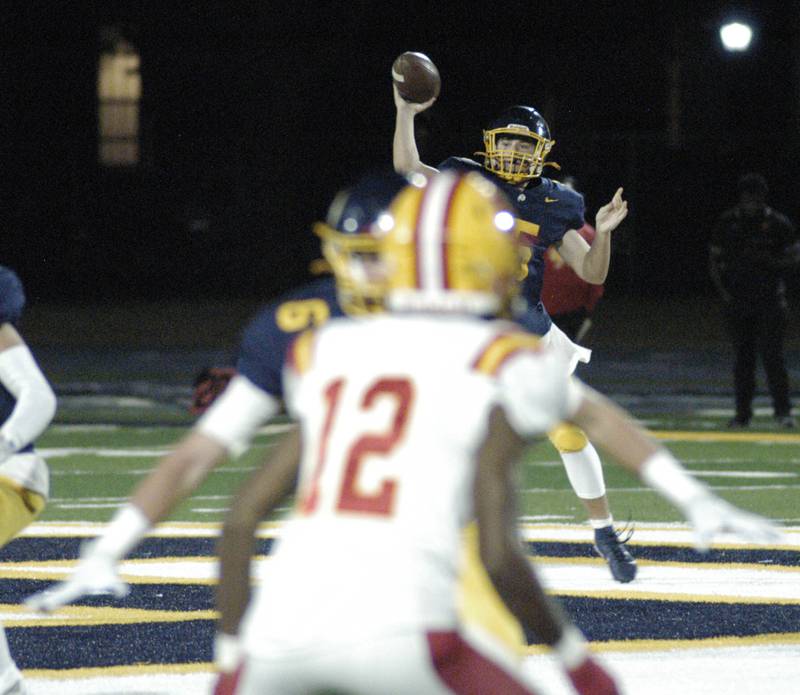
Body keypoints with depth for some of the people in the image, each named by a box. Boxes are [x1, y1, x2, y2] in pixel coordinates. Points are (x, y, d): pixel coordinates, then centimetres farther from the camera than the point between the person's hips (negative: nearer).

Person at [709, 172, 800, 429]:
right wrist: (723, 291, -2)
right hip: (737, 299, 2)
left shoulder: (778, 223, 1)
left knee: (771, 354, -11)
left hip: (770, 300, -2)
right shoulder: (727, 223, 5)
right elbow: (715, 261, 11)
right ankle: (742, 414, 11)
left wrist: (770, 262, -15)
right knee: (742, 357, 5)